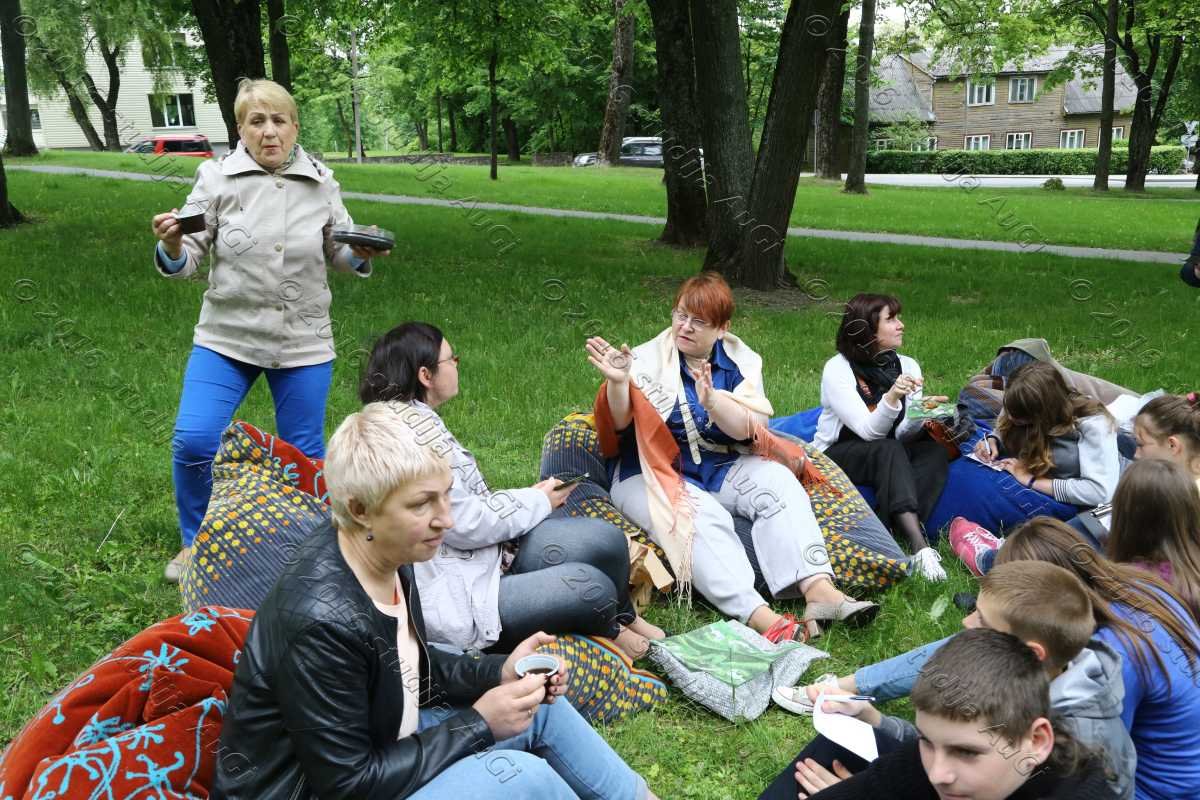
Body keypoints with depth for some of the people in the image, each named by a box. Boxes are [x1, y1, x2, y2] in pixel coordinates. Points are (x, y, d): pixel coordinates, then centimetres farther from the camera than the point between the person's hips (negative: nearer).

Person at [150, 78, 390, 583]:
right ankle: (196, 543, 16)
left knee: (305, 455, 8)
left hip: (305, 342, 1)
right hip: (227, 337, -1)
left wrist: (362, 255, -9)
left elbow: (341, 255, 13)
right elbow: (187, 261, -1)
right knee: (193, 441, -11)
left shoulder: (321, 183, 3)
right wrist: (172, 246, -24)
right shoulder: (217, 177, -3)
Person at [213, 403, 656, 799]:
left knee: (541, 709, 6)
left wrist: (499, 673, -4)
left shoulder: (386, 556, -6)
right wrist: (478, 724, -21)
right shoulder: (320, 621, -32)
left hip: (376, 751, 9)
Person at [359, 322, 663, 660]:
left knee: (606, 540, -1)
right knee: (593, 586, -15)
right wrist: (538, 502, -9)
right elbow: (465, 524, -23)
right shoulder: (414, 427, -24)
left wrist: (527, 496, 4)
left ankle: (625, 619, 28)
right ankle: (612, 631, 20)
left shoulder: (410, 417, 9)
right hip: (452, 602, -10)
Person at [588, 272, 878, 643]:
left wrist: (712, 400, -32)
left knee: (778, 482, -21)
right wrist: (618, 382, -36)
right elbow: (620, 424, -16)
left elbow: (749, 429, -13)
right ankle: (758, 617, -44)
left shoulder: (741, 362, 3)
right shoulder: (648, 358, -3)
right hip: (653, 473, -3)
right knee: (702, 518, -32)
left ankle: (819, 590, -32)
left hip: (720, 467, 4)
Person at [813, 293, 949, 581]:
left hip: (887, 457, 5)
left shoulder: (907, 366, 3)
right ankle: (920, 547, -47)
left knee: (935, 450, -23)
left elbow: (903, 434, -4)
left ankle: (892, 535, -39)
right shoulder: (838, 369, -13)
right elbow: (869, 431, -21)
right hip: (835, 457, -5)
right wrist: (891, 398, -37)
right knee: (889, 450, -34)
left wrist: (922, 416, -24)